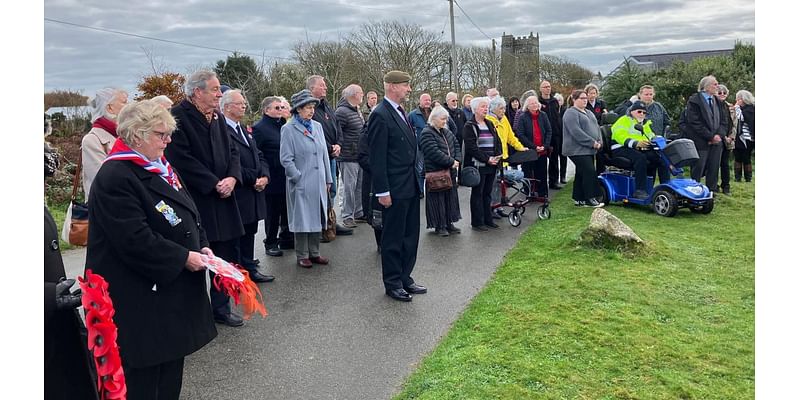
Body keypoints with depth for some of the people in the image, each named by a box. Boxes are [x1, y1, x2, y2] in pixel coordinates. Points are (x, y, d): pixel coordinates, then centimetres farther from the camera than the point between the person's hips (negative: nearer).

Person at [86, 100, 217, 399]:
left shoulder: (160, 166, 9)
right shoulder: (114, 178, -20)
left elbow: (188, 213, 16)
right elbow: (135, 240, -25)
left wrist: (201, 246, 1)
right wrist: (183, 257, -19)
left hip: (175, 286, 9)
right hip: (140, 298, -9)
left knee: (172, 357, 19)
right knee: (143, 375, 4)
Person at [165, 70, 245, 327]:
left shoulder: (217, 118, 12)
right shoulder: (178, 117, -11)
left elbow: (232, 151, 13)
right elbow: (182, 159, -18)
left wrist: (232, 178, -6)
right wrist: (214, 184, -16)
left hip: (222, 199, 7)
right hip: (195, 202, -7)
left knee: (226, 256, 12)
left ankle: (221, 308, 27)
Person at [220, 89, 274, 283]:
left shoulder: (243, 130, 16)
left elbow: (259, 156, 15)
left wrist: (264, 176, -2)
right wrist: (253, 179, -15)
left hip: (252, 194, 9)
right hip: (237, 196, -9)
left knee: (249, 234, 17)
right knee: (235, 237, 2)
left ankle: (250, 269, 29)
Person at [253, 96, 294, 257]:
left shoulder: (283, 124, 12)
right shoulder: (260, 128, -10)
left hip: (286, 177, 7)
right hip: (273, 179, -7)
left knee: (287, 210, 15)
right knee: (272, 212, 5)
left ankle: (286, 238, 28)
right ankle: (270, 243, 18)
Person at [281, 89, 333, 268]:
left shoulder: (317, 126, 9)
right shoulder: (288, 129, -7)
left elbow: (324, 154, 11)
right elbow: (286, 159, -9)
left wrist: (328, 179, 9)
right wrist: (299, 178, -12)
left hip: (319, 183, 6)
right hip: (301, 184, -5)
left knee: (317, 218, 12)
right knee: (302, 219, 3)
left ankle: (314, 252, 24)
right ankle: (302, 255, 16)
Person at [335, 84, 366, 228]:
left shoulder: (357, 111, 16)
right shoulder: (342, 112, -15)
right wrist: (341, 148, -16)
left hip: (360, 156, 9)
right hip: (348, 158, -9)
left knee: (359, 187, 14)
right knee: (349, 188, -4)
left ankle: (358, 213, 25)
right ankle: (347, 216, 5)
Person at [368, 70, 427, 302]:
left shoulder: (401, 112, 13)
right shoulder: (380, 115, -14)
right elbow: (377, 158, -17)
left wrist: (416, 181, 15)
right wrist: (382, 191, -19)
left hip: (411, 187, 9)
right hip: (395, 189, -9)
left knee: (410, 236, 15)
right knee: (393, 238, 4)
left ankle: (405, 278, 28)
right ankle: (392, 283, 17)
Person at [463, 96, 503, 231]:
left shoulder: (490, 124, 16)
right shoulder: (469, 126, -7)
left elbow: (498, 141, 16)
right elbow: (471, 147, -15)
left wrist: (498, 156, -2)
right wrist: (487, 158, -19)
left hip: (491, 165, 7)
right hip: (477, 165, -7)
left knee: (487, 193, 12)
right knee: (477, 193, 1)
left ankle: (488, 220, 21)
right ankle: (477, 222, 7)